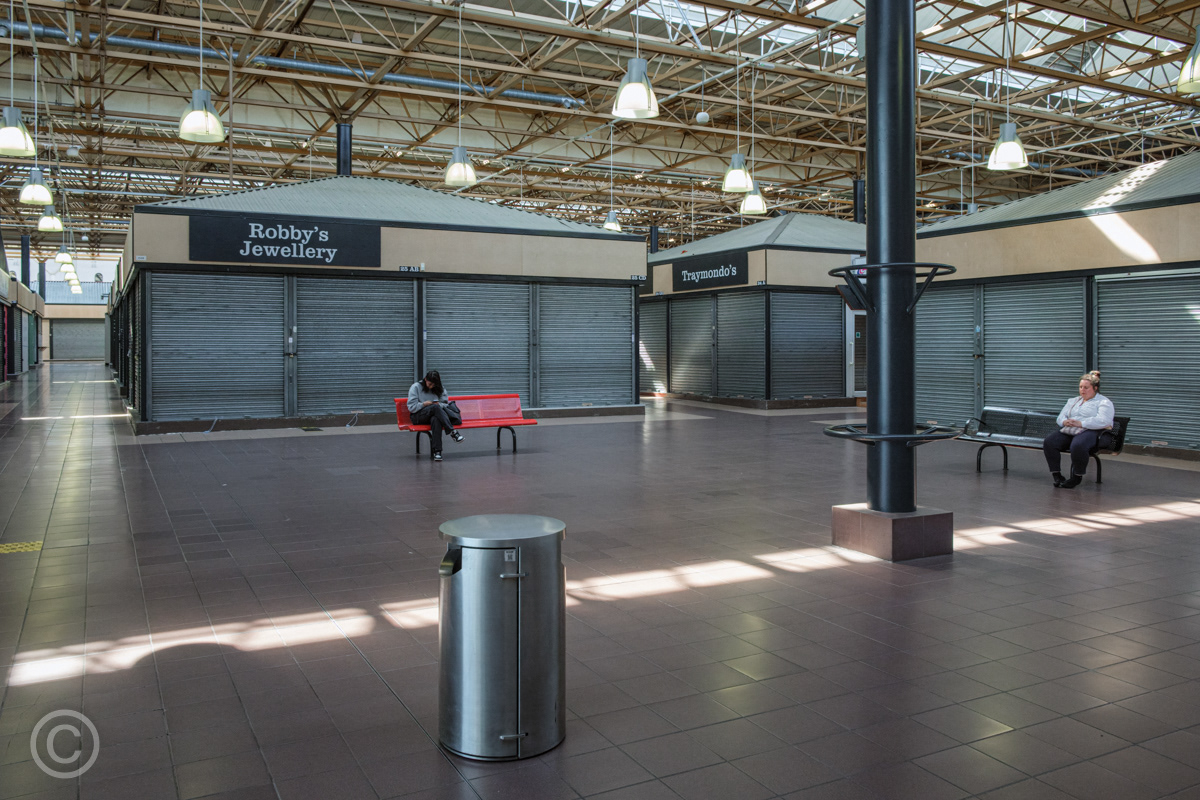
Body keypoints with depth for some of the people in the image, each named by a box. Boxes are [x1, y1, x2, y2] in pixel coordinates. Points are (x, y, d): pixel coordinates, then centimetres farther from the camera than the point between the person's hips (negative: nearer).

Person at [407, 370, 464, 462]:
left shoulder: (440, 390, 14)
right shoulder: (416, 387, 5)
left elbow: (446, 404, 14)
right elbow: (411, 407, 0)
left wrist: (439, 404, -7)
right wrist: (424, 404, -13)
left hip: (435, 415, 2)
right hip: (418, 417, -2)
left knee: (436, 419, -39)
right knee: (435, 407, -34)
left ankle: (437, 451, -48)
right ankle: (453, 432, -42)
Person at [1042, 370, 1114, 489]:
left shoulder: (1104, 402, 8)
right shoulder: (1073, 401, 30)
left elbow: (1103, 421, -10)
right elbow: (1061, 416, 20)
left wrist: (1081, 423, -18)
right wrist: (1064, 421, -6)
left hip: (1091, 431, -6)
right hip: (1069, 431, 6)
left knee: (1077, 445, -40)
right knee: (1049, 441, -24)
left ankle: (1077, 477, -20)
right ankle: (1056, 475, -18)